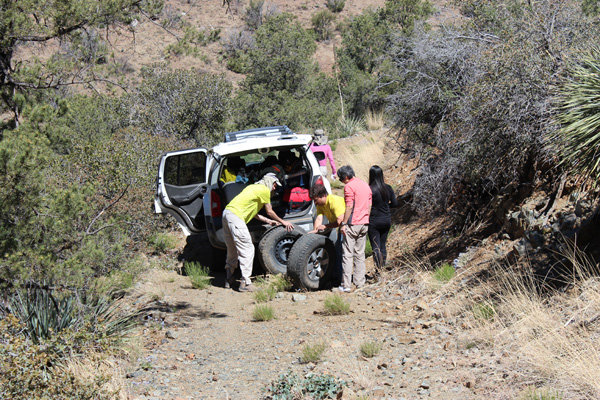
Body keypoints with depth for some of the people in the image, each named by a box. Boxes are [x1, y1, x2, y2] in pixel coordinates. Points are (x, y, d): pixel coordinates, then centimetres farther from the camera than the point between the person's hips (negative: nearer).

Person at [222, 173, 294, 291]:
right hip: (236, 216, -10)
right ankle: (245, 283, -10)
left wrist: (267, 220, 32)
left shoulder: (253, 187, 29)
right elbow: (270, 212, 7)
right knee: (247, 249, -7)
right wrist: (283, 222, 19)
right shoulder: (264, 190, 1)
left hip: (227, 212, 10)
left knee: (232, 249, 19)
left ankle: (229, 279, 25)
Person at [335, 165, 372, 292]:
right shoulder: (365, 184, 15)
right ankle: (360, 283, 15)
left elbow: (349, 207, -16)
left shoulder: (349, 186, -10)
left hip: (353, 224, -8)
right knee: (360, 253, 14)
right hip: (364, 224, 8)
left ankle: (346, 285, -7)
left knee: (348, 254, -5)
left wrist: (344, 223, -13)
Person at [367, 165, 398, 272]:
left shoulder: (370, 189, -16)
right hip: (387, 220, 5)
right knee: (383, 246, 16)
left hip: (374, 221, -5)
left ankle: (379, 270, -5)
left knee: (376, 247, 0)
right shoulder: (388, 188, 0)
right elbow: (395, 204, 4)